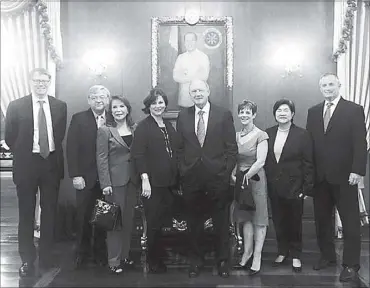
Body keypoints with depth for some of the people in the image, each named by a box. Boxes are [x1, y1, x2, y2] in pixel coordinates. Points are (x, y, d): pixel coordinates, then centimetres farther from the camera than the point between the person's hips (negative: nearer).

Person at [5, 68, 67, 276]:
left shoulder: (60, 106, 3)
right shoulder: (17, 106, -3)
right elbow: (10, 137, 2)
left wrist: (53, 153, 5)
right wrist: (22, 154, 4)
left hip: (52, 163, 2)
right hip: (27, 164, -2)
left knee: (50, 212, 9)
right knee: (27, 214, 6)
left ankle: (47, 257, 22)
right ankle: (27, 259, 17)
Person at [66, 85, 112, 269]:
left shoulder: (114, 120, 4)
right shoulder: (78, 119, 0)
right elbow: (72, 148, -4)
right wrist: (75, 175, -11)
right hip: (85, 177, -1)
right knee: (83, 217, 5)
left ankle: (100, 252, 21)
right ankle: (82, 253, 20)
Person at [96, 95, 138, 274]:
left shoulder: (135, 129, 8)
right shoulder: (105, 131, -4)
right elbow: (101, 158, -8)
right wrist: (105, 184, -14)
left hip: (132, 179, 4)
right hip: (115, 180, -4)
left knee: (129, 219, 10)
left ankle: (125, 255, 21)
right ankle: (114, 260, 8)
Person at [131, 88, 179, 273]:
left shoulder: (169, 126, 14)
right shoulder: (143, 127, -5)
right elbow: (138, 155, -11)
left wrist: (176, 179, 10)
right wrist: (145, 179, -19)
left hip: (169, 182, 6)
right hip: (152, 183, -6)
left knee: (164, 221, 10)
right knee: (154, 223, 0)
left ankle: (161, 257, 24)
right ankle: (154, 262, 15)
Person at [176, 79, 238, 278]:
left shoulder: (224, 115, 0)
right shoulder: (183, 116, 7)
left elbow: (232, 148, 0)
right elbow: (180, 148, 9)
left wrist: (227, 172, -6)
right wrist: (183, 171, 1)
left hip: (218, 178, -2)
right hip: (191, 179, 2)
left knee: (221, 223, 8)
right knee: (194, 223, 10)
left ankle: (222, 261, 23)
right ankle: (195, 260, 25)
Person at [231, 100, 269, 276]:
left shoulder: (261, 135, -8)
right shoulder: (236, 136, 7)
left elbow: (260, 161, -15)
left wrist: (246, 176, -17)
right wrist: (233, 176, -9)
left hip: (256, 180, -5)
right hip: (240, 180, 5)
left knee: (259, 219, 1)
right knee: (245, 218, 11)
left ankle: (257, 256, 6)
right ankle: (247, 252, 20)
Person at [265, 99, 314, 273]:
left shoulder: (302, 135, -7)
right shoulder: (268, 134, 2)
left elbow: (308, 164, -7)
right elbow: (263, 160, 5)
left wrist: (307, 189, -10)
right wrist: (264, 184, 1)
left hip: (294, 187, -3)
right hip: (274, 187, 3)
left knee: (294, 223, 9)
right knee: (278, 222, 12)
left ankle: (295, 256, 24)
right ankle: (282, 252, 28)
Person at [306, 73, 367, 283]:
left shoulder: (354, 110, -3)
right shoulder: (313, 112, 10)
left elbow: (360, 143, -8)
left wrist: (357, 171, -16)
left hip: (344, 175, -4)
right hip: (320, 176, 4)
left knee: (350, 221, 3)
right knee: (322, 219, 10)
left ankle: (351, 265, 11)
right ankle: (328, 256, 25)